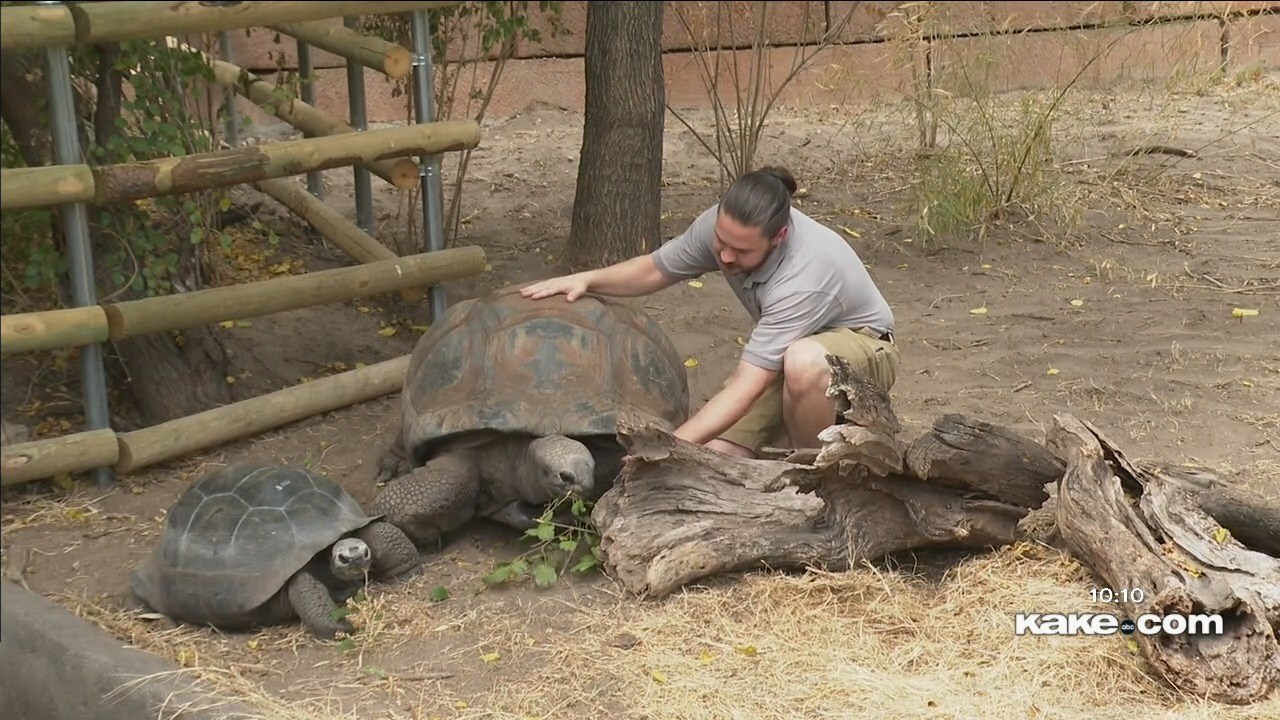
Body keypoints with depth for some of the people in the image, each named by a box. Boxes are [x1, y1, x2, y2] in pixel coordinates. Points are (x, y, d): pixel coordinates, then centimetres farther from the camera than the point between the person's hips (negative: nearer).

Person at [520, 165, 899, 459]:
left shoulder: (805, 275, -40)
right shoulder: (723, 225, -19)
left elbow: (747, 385, -42)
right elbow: (655, 269, -1)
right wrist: (587, 279, -19)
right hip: (783, 351, 6)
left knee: (803, 361, -43)